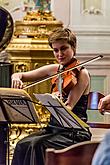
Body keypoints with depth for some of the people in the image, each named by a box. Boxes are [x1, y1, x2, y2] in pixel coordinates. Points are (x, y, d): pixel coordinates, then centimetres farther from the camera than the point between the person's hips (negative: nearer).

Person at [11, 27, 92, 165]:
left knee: (37, 145, -29)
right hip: (54, 127, 6)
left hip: (75, 133, -6)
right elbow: (20, 75, 13)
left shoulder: (81, 74, -9)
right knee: (22, 145, -20)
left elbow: (68, 108, -17)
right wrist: (16, 78, -11)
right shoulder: (54, 69, 9)